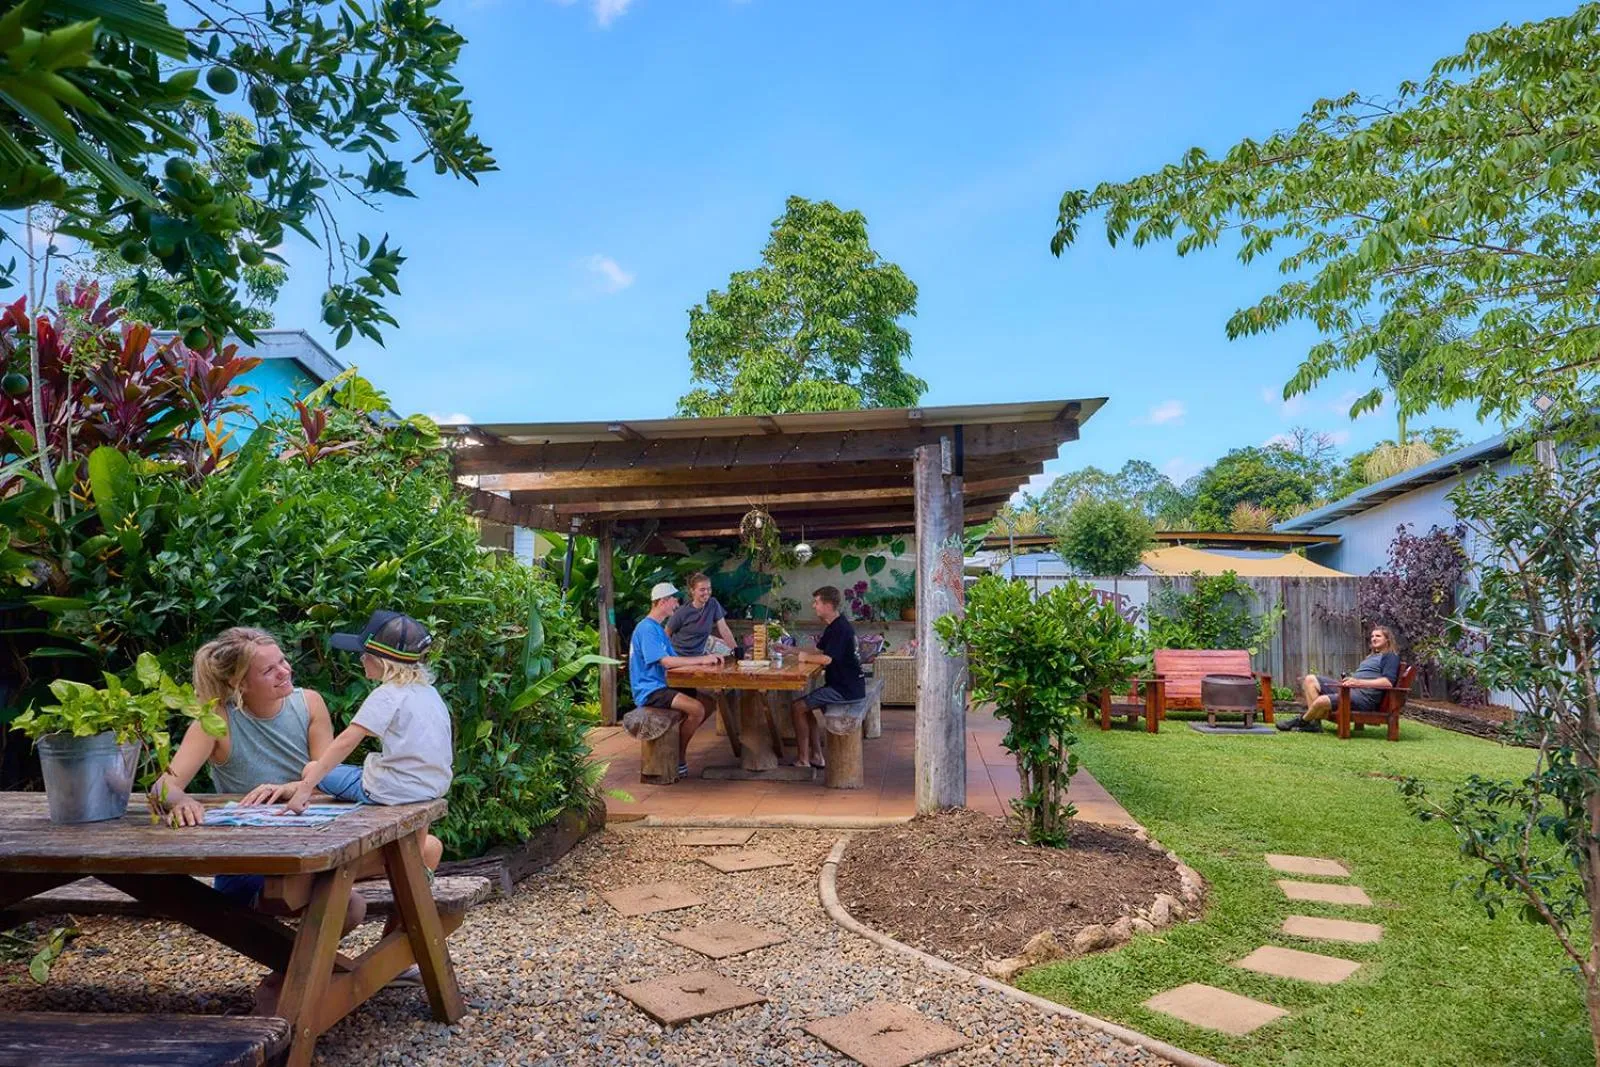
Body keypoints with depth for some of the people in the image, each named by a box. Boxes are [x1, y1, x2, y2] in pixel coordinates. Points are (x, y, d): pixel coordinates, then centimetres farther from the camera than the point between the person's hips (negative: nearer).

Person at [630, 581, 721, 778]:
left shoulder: (658, 628, 18)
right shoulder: (646, 628, -15)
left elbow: (674, 658, 13)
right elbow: (666, 661, -24)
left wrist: (705, 660, -3)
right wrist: (701, 660, -20)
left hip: (660, 687, 10)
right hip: (649, 690, -10)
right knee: (697, 709, -24)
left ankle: (678, 745, 7)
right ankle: (679, 759, -5)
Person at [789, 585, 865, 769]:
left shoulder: (840, 628, -18)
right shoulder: (834, 626, 15)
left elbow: (827, 658, -27)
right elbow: (819, 651, 19)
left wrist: (805, 657, -10)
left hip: (846, 689, -10)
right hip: (842, 685, 10)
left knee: (798, 708, -10)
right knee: (805, 706, 14)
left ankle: (802, 760, -1)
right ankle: (816, 756, 12)